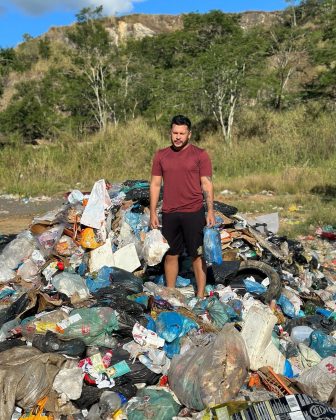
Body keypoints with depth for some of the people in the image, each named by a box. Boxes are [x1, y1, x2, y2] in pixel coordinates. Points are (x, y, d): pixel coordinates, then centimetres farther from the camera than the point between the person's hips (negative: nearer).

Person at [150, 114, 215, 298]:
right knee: (171, 255, 11)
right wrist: (153, 212, 5)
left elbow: (207, 184, -2)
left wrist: (210, 211, -10)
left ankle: (200, 295, 14)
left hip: (194, 213, -3)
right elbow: (155, 184, 9)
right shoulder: (161, 155, 8)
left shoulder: (200, 155, -1)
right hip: (169, 214, 3)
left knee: (198, 255, 4)